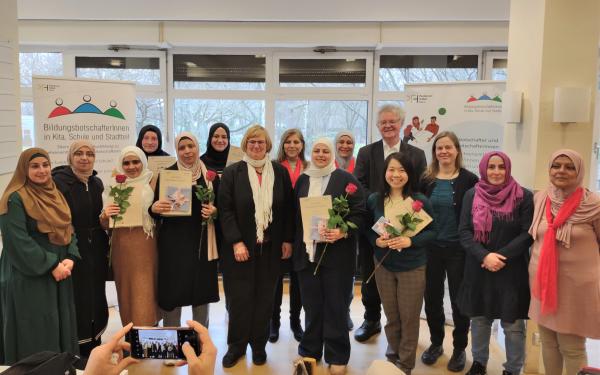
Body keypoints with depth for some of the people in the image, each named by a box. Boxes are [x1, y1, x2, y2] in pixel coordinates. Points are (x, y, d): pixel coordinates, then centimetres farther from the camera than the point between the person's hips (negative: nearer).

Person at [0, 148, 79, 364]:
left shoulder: (55, 195, 11)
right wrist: (51, 265, -17)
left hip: (59, 273, 7)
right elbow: (18, 241, -18)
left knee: (61, 327, 12)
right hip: (29, 277, -7)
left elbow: (67, 230, 11)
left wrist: (70, 258, -6)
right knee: (36, 333, 0)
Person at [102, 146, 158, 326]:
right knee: (126, 292, 11)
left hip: (145, 246, -3)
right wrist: (105, 215, -13)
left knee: (144, 292, -3)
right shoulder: (116, 186, 6)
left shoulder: (152, 183, -1)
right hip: (122, 246, 3)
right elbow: (106, 224, 7)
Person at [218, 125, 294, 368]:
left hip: (271, 247, 2)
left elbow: (288, 208, 6)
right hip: (240, 246, -2)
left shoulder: (280, 172, 5)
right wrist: (236, 242, -14)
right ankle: (236, 345, 22)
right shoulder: (232, 172, -1)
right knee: (239, 297, 4)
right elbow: (225, 209, -6)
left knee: (264, 297, 10)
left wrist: (287, 240, 1)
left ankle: (259, 344, 25)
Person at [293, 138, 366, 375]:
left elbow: (360, 212, -7)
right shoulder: (302, 180, 11)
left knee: (335, 305, 5)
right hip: (307, 252, 4)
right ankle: (310, 351, 27)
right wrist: (294, 243, 7)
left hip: (336, 252, -4)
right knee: (311, 304, 12)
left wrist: (343, 232, -21)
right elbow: (295, 213, 14)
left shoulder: (346, 179, -3)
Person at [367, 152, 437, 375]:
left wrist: (410, 241, -22)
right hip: (383, 265, 2)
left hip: (413, 267, -2)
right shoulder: (374, 200, -4)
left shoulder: (420, 200, -12)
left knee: (409, 318, 9)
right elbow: (367, 230, 5)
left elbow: (432, 231, -7)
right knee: (391, 316, 16)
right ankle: (392, 356, 38)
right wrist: (377, 241, -16)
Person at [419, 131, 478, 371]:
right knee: (432, 298, 12)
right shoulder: (426, 180, 3)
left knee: (459, 299, 9)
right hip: (430, 248, 3)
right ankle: (436, 343, 32)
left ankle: (459, 348, 27)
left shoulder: (469, 180, -6)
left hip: (458, 249, -3)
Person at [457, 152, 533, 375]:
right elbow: (464, 232, -3)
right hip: (478, 269, 2)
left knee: (513, 324, 6)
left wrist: (502, 256, -16)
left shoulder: (523, 197, -5)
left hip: (512, 271, -2)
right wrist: (484, 256, -17)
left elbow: (528, 233, -7)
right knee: (479, 319, 16)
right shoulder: (472, 195, 1)